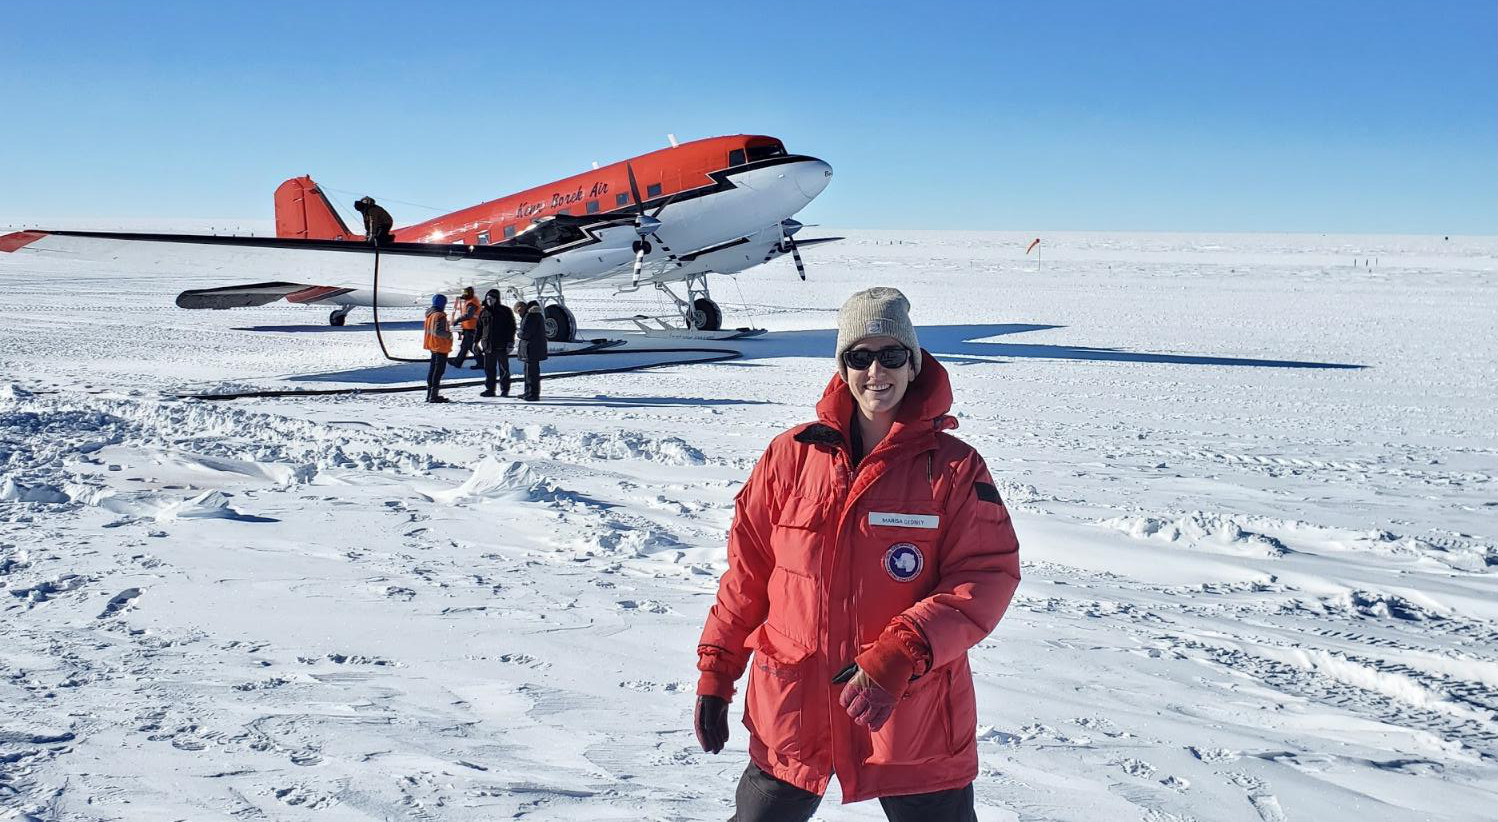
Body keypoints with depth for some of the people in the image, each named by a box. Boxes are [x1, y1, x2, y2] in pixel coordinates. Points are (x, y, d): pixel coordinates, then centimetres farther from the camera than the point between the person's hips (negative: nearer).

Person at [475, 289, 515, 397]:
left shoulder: (505, 311, -1)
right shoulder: (483, 312, 10)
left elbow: (511, 327, -2)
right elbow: (479, 328, 17)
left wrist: (510, 342, -9)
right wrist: (477, 341, 10)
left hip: (502, 346, -4)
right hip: (488, 346, 4)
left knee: (503, 369, 2)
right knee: (489, 369, 7)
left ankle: (504, 390, 9)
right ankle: (489, 389, 14)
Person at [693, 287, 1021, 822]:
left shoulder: (954, 467, -6)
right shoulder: (793, 455, 0)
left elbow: (988, 576, -12)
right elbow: (748, 570, 6)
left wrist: (899, 655, -23)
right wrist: (715, 673, 6)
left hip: (913, 720, -2)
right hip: (791, 714, 2)